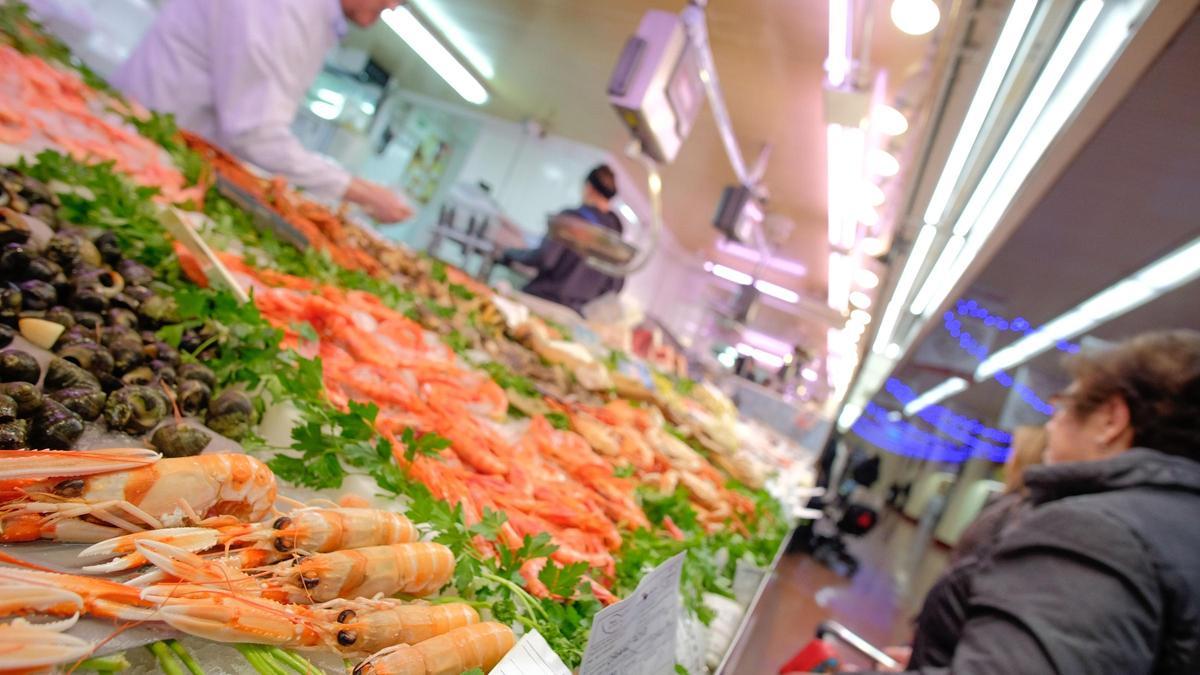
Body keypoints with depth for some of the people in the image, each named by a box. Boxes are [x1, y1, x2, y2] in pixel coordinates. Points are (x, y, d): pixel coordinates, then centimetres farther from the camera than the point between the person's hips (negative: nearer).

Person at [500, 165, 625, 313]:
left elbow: (543, 258, -15)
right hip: (574, 310, 6)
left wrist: (511, 253, 3)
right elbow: (616, 286, 11)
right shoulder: (616, 228, 6)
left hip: (543, 297, -6)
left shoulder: (573, 217, -9)